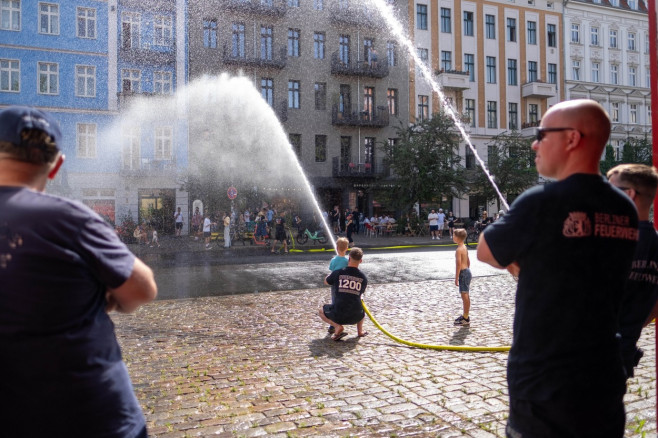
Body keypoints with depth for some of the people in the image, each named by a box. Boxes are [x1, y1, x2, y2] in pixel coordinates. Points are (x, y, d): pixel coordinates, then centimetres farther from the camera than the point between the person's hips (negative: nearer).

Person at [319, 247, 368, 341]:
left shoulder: (337, 273, -5)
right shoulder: (363, 278, 1)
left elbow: (326, 282, 17)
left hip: (338, 316, -3)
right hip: (355, 317, 3)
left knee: (321, 311, 26)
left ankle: (338, 327, 4)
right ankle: (360, 331, 24)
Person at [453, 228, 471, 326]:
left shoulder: (459, 250, -18)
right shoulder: (464, 247, 11)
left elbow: (458, 265, -21)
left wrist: (456, 278, -18)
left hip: (463, 273, -10)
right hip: (467, 271, 10)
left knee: (464, 295, -4)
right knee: (465, 295, 17)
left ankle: (466, 319, 1)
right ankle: (465, 315, 27)